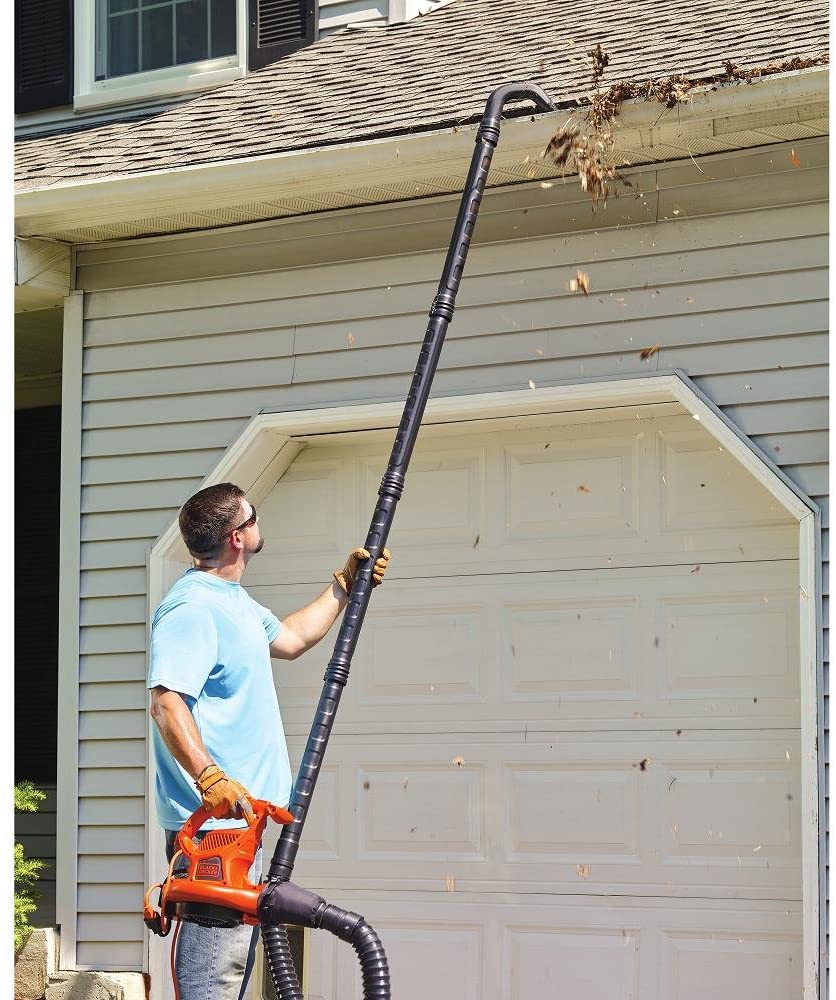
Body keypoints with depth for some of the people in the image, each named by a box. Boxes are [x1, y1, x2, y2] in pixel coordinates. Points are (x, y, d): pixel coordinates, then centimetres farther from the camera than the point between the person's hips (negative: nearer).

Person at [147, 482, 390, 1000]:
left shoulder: (234, 601, 18)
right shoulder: (192, 607, -16)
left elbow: (290, 638, 38)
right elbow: (167, 702, -27)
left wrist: (344, 586, 39)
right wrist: (210, 777, -36)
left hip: (240, 821, 11)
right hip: (212, 824, -11)